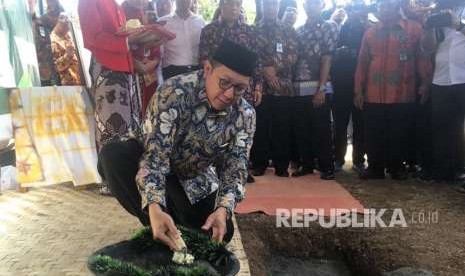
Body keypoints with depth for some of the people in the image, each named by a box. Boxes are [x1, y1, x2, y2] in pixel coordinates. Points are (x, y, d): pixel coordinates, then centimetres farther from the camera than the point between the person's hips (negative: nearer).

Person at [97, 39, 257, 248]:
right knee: (112, 155, -31)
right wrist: (154, 208, -49)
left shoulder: (245, 115, -16)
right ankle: (155, 223, -17)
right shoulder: (174, 92, -29)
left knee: (220, 233, -15)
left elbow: (235, 167, -17)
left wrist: (223, 209, -37)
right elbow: (155, 154, -34)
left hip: (198, 181, 3)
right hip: (157, 173, -2)